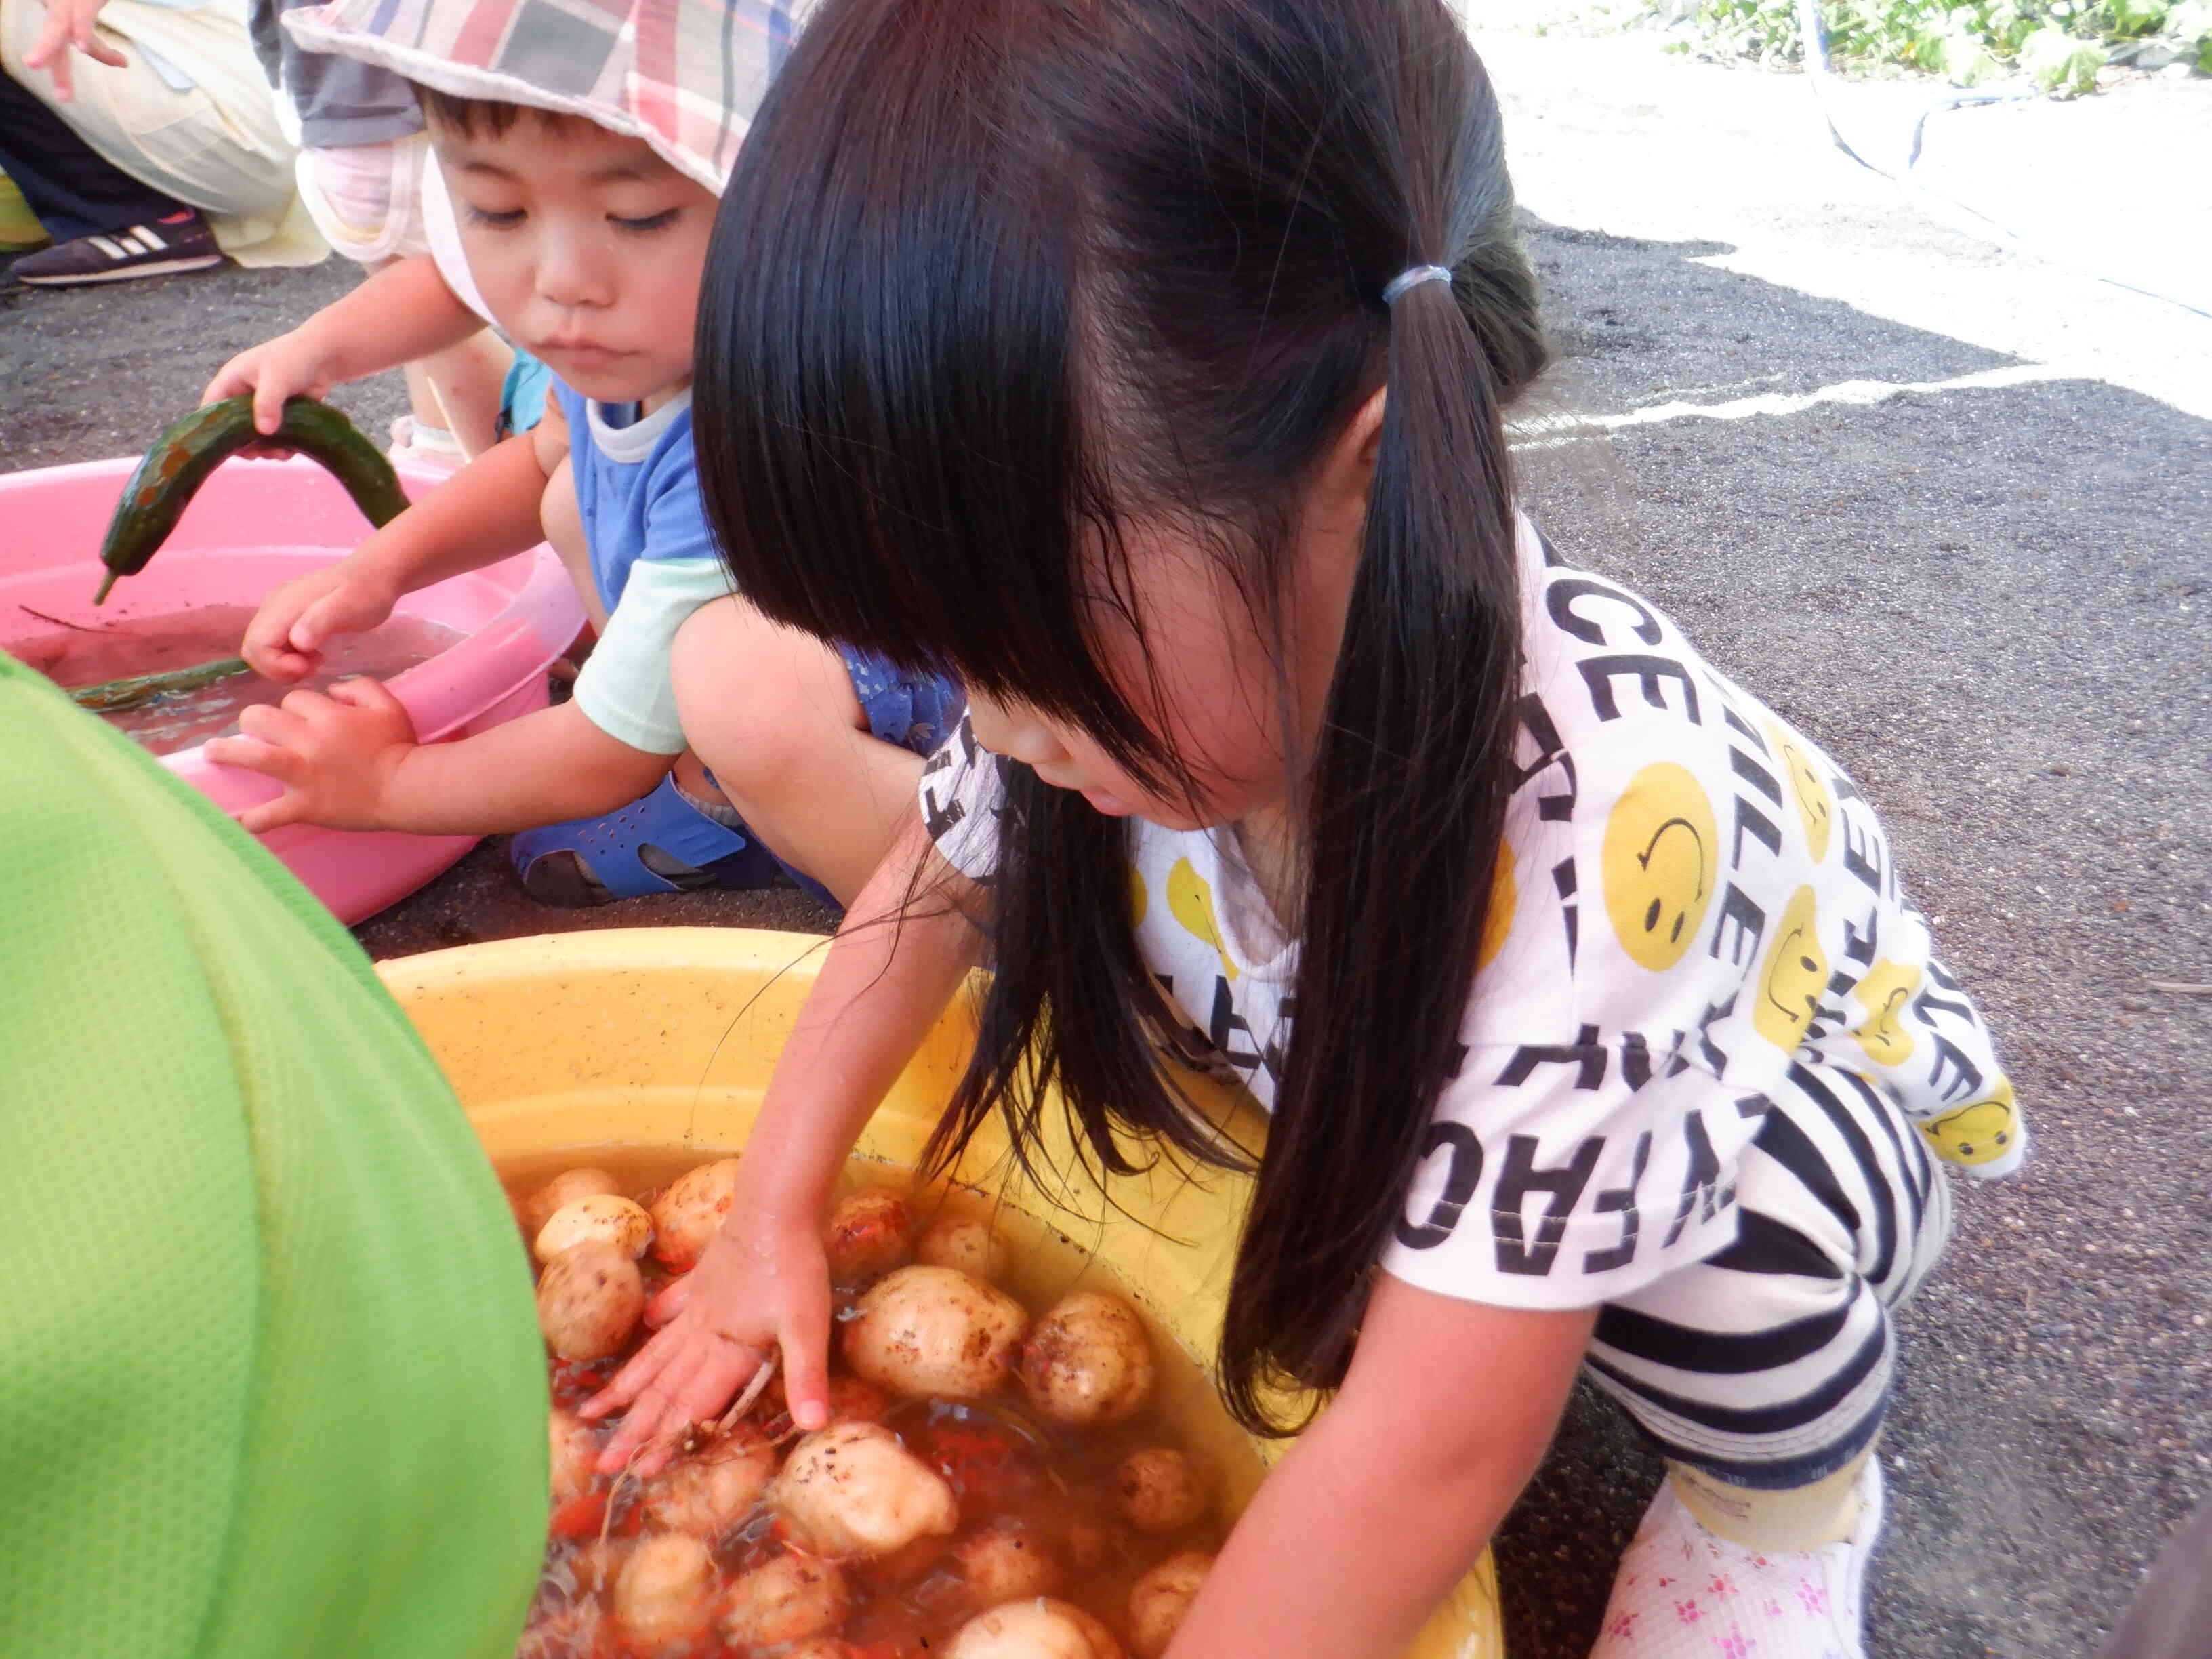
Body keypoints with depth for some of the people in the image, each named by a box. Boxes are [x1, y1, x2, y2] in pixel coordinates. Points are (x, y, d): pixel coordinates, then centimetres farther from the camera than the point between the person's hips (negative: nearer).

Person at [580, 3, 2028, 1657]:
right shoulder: (1133, 660, -24)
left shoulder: (1590, 820, -43)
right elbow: (936, 883, -4)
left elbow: (1431, 1449, -40)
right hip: (1380, 1068, 6)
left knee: (1709, 1229, -37)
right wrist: (775, 1215, -6)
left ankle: (1784, 1486, -2)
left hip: (1787, 1097, -5)